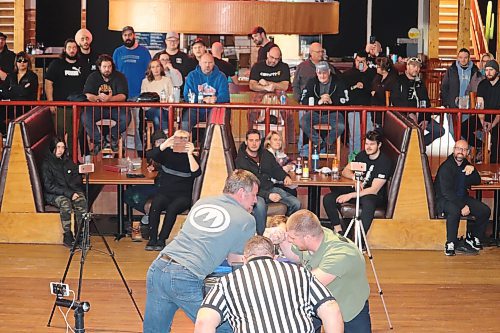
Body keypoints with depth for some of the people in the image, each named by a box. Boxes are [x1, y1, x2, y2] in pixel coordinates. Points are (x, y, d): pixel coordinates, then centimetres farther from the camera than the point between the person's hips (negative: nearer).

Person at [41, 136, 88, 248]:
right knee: (65, 203, -36)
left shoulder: (67, 161, 12)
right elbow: (49, 186, -13)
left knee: (82, 201, -27)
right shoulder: (47, 164, -5)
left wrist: (74, 191, -6)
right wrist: (69, 193, -21)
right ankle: (67, 236, -26)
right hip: (53, 194, -4)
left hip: (72, 190, 4)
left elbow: (77, 177, 16)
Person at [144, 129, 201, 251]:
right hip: (164, 193, 1)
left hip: (183, 196, -1)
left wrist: (189, 154, -19)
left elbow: (196, 173, -14)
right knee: (155, 205, -30)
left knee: (172, 208, -32)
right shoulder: (166, 153, 9)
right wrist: (164, 145, -23)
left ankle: (161, 240, -26)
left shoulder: (191, 157, 7)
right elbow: (149, 155, -10)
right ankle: (152, 239, -25)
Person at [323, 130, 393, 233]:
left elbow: (374, 190, -21)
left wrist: (350, 195, -26)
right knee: (328, 199, -13)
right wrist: (355, 177, -15)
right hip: (358, 190, 7)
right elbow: (345, 171, 9)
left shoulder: (384, 162, -16)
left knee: (368, 203, -44)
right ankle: (338, 231, -12)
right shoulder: (362, 155, 5)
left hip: (376, 195, -7)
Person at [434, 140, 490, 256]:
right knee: (454, 211, -39)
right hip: (444, 200, -7)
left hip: (462, 198, 7)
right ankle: (451, 245, -27)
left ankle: (472, 240, 5)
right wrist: (462, 206, -28)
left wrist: (472, 169, -16)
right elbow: (446, 192, -23)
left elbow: (477, 181, 5)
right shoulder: (446, 167, -17)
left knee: (485, 211, -9)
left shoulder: (465, 164, 7)